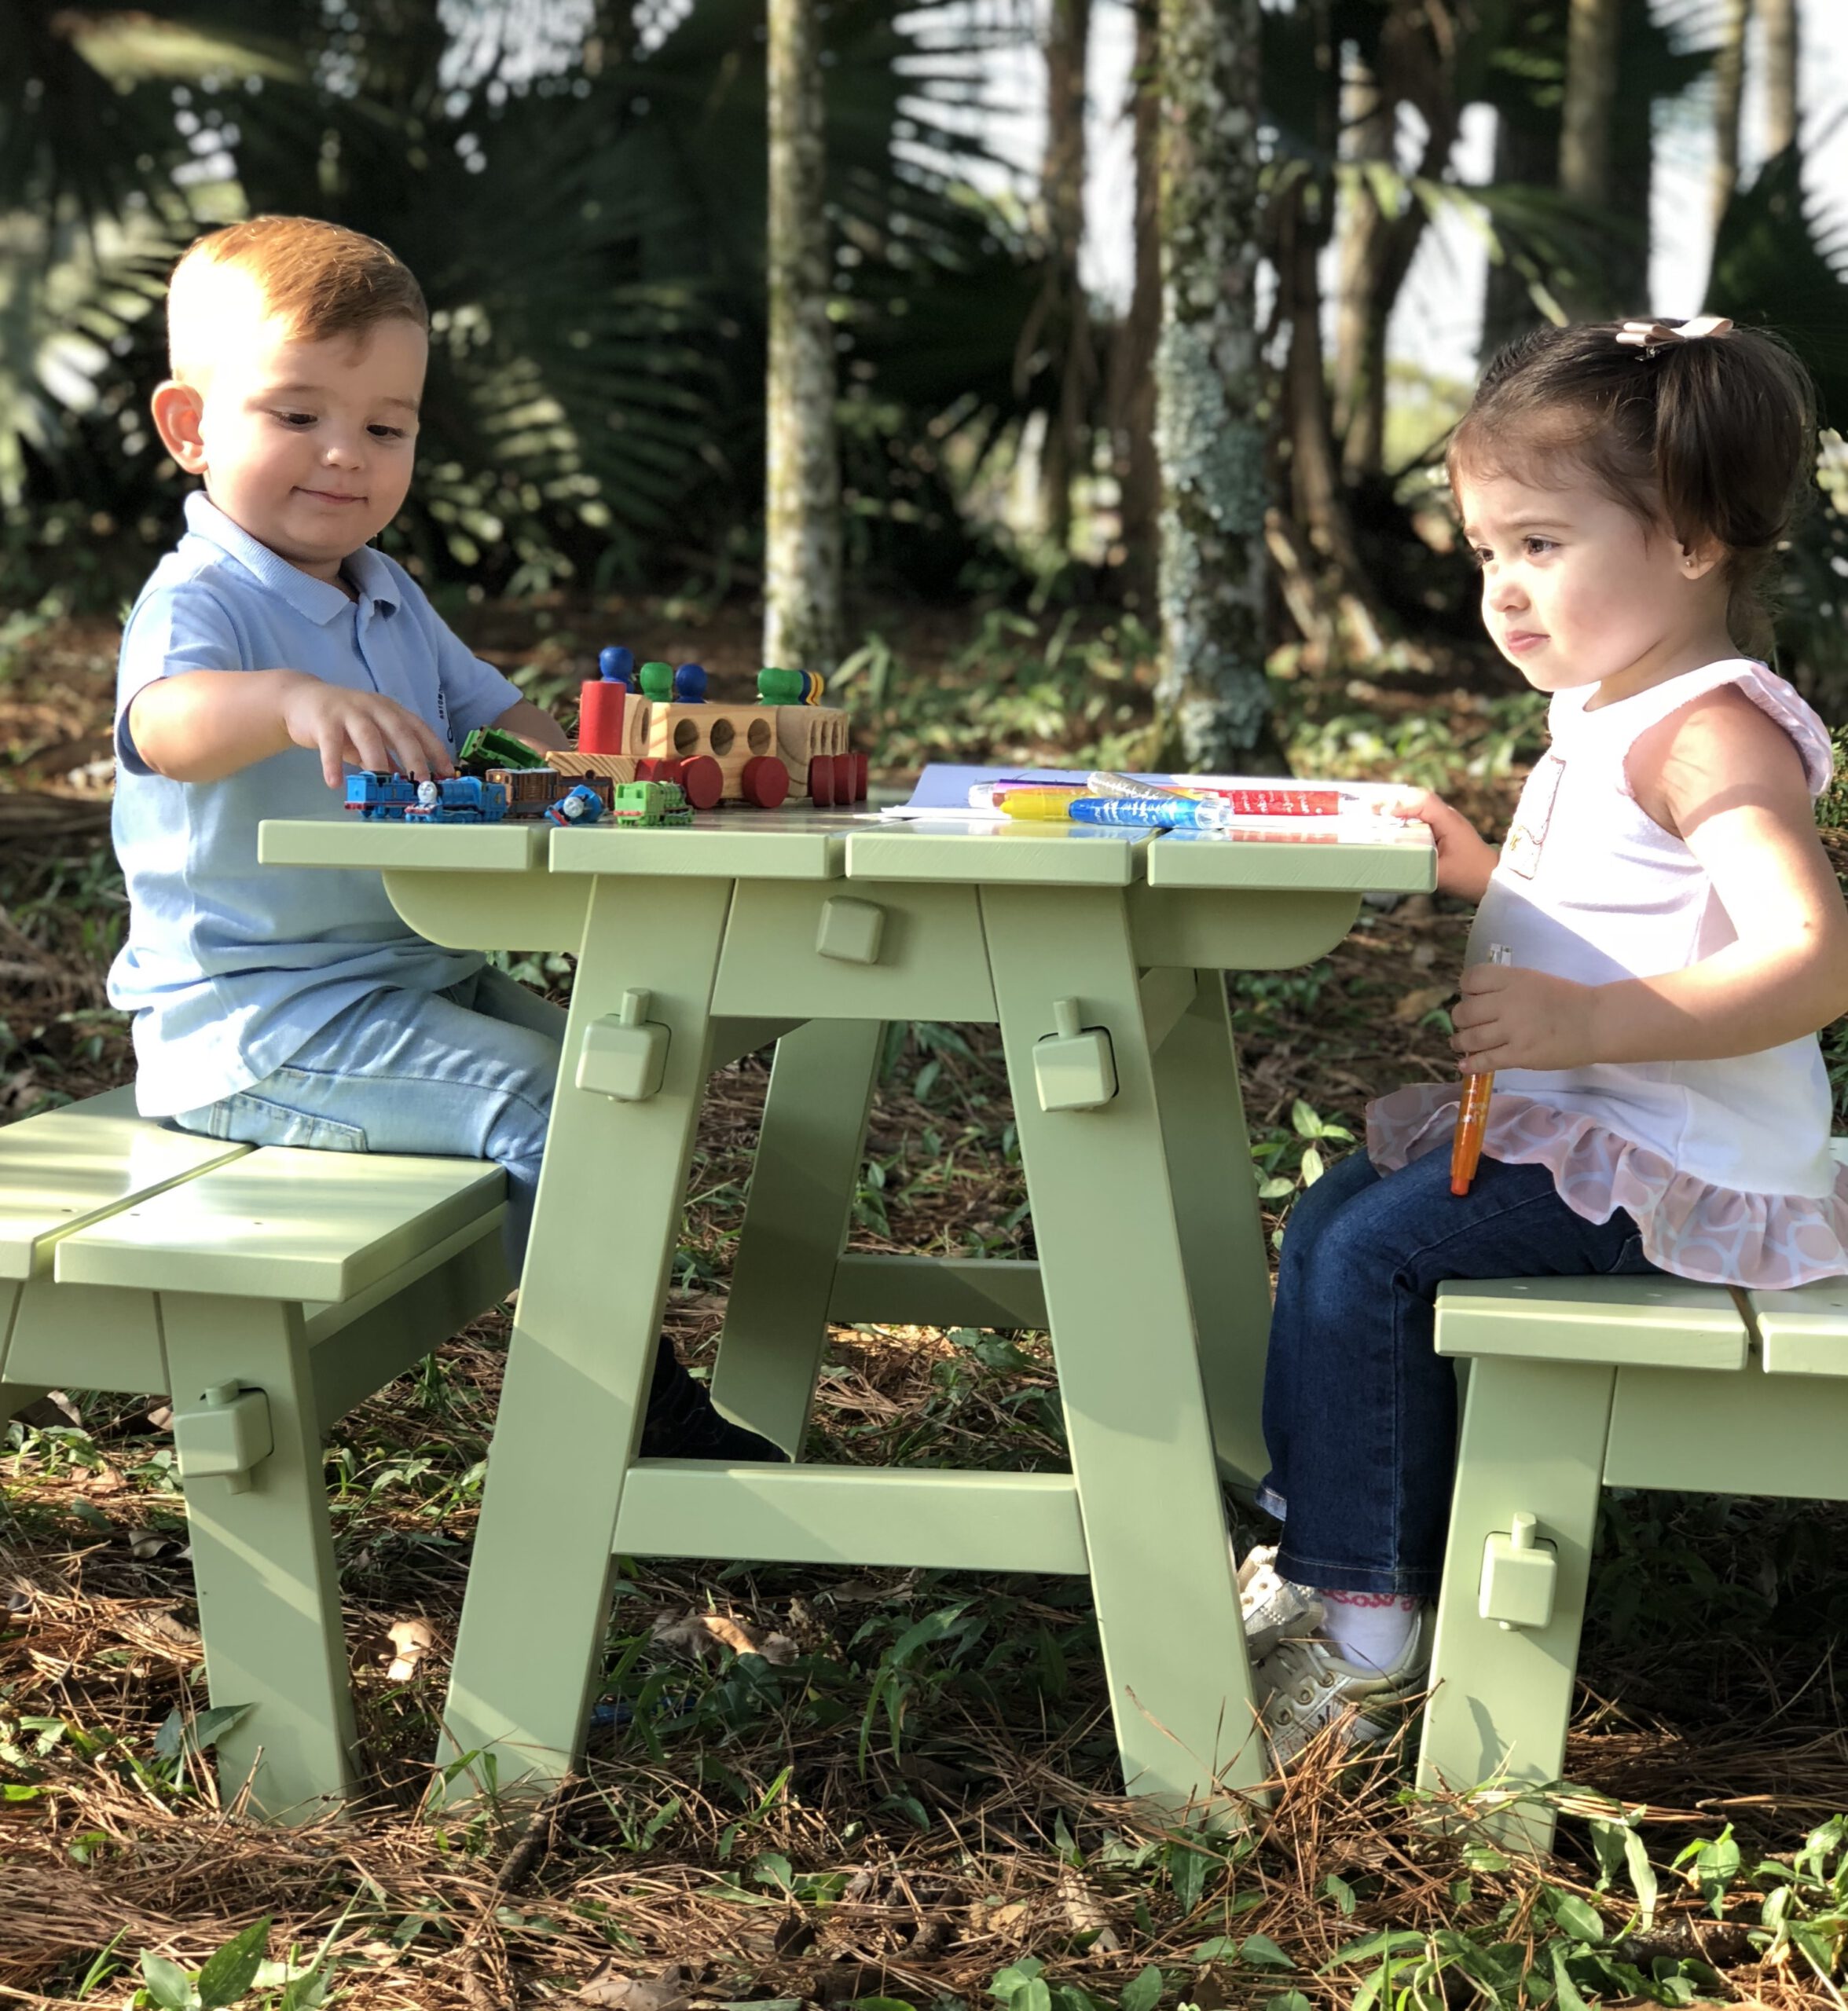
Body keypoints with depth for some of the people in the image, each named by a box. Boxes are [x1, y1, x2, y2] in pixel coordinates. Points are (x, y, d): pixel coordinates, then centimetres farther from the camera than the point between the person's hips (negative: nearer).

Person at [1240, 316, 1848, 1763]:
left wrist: (1586, 1021, -38)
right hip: (1575, 1125, 11)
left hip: (1665, 1162, -11)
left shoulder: (1712, 733, -19)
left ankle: (1361, 1615, -7)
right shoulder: (1607, 715, 14)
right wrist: (1485, 868, 16)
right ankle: (1343, 1549, 17)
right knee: (1332, 1217, 13)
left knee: (1366, 1258, -18)